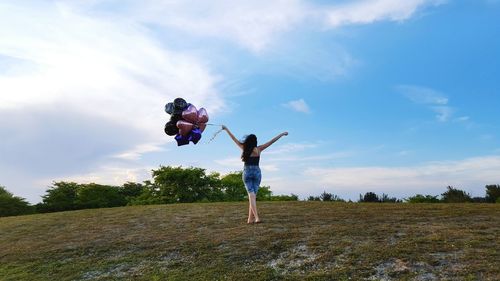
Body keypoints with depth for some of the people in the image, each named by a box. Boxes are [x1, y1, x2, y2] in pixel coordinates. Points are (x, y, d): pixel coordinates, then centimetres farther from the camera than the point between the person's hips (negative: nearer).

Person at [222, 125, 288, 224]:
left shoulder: (243, 148, 2)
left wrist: (226, 129, 24)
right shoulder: (258, 149, 0)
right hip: (257, 172, 0)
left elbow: (234, 138, 12)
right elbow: (272, 141, 2)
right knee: (253, 195, 7)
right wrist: (282, 134, 8)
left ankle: (256, 217, -21)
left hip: (247, 172, 0)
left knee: (251, 195, -5)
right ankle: (250, 218, 8)